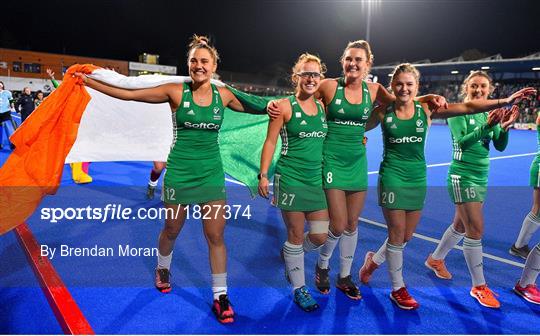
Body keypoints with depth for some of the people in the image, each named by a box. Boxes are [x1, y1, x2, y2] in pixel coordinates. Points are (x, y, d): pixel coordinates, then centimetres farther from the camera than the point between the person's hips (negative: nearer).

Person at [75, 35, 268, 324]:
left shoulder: (224, 95, 0)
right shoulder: (176, 92, -8)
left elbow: (252, 108, 18)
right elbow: (128, 93, -6)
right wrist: (87, 81, -6)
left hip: (211, 174, 2)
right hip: (180, 172, -1)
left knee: (216, 236, 1)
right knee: (172, 229, 17)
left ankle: (221, 296, 15)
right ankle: (163, 268, 49)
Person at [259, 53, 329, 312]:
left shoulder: (322, 107, 9)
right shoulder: (285, 106, -7)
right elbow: (270, 142, -7)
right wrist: (263, 175, -11)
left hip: (317, 178, 6)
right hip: (290, 178, -5)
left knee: (320, 236, 6)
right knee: (296, 235, 4)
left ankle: (290, 255, 38)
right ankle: (299, 288, 23)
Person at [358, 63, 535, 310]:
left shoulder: (425, 110, -2)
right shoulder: (383, 112, -4)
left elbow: (468, 107, -8)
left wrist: (505, 101, -15)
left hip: (417, 178, 3)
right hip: (392, 176, -3)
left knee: (406, 235, 11)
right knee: (397, 233, 1)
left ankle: (373, 260, 38)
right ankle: (398, 289, 21)